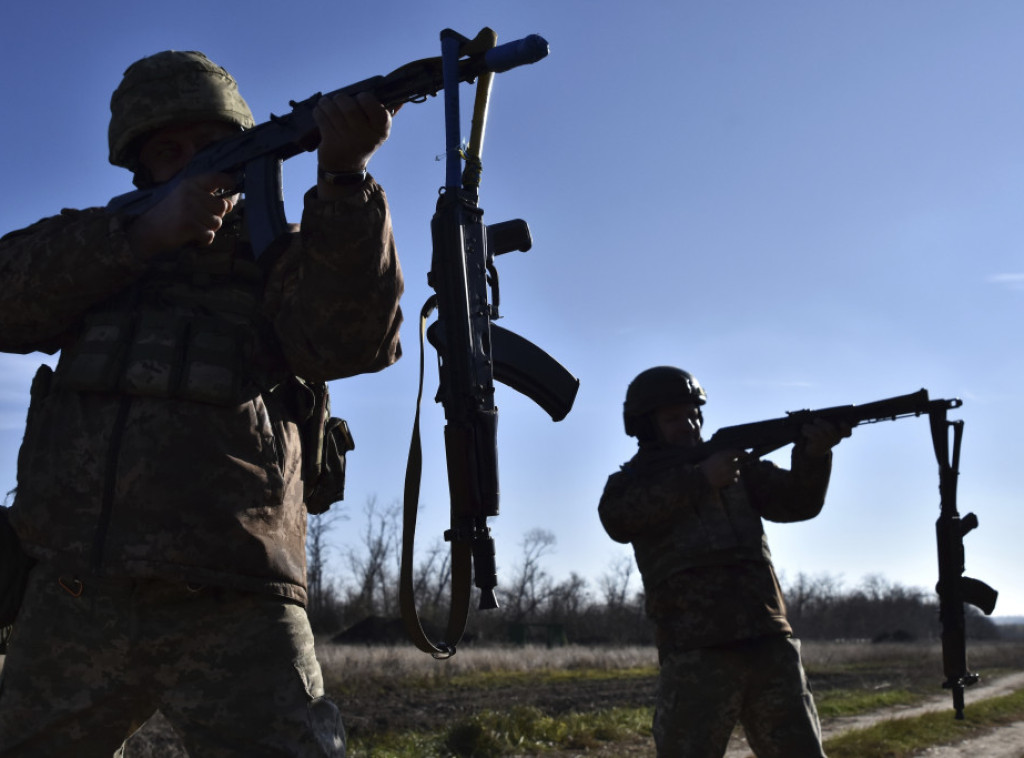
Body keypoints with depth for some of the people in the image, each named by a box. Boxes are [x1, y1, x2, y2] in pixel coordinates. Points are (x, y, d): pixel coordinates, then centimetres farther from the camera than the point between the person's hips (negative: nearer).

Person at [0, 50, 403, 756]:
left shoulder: (284, 259, 9)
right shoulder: (96, 245, 17)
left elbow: (353, 339, -13)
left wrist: (344, 174, -25)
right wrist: (145, 231, -12)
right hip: (73, 604, 4)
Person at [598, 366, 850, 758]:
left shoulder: (736, 464, 19)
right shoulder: (630, 482, 10)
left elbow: (798, 501, 7)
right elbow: (618, 519, -13)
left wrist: (813, 454, -14)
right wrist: (698, 478, -17)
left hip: (769, 643, 4)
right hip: (695, 655, -3)